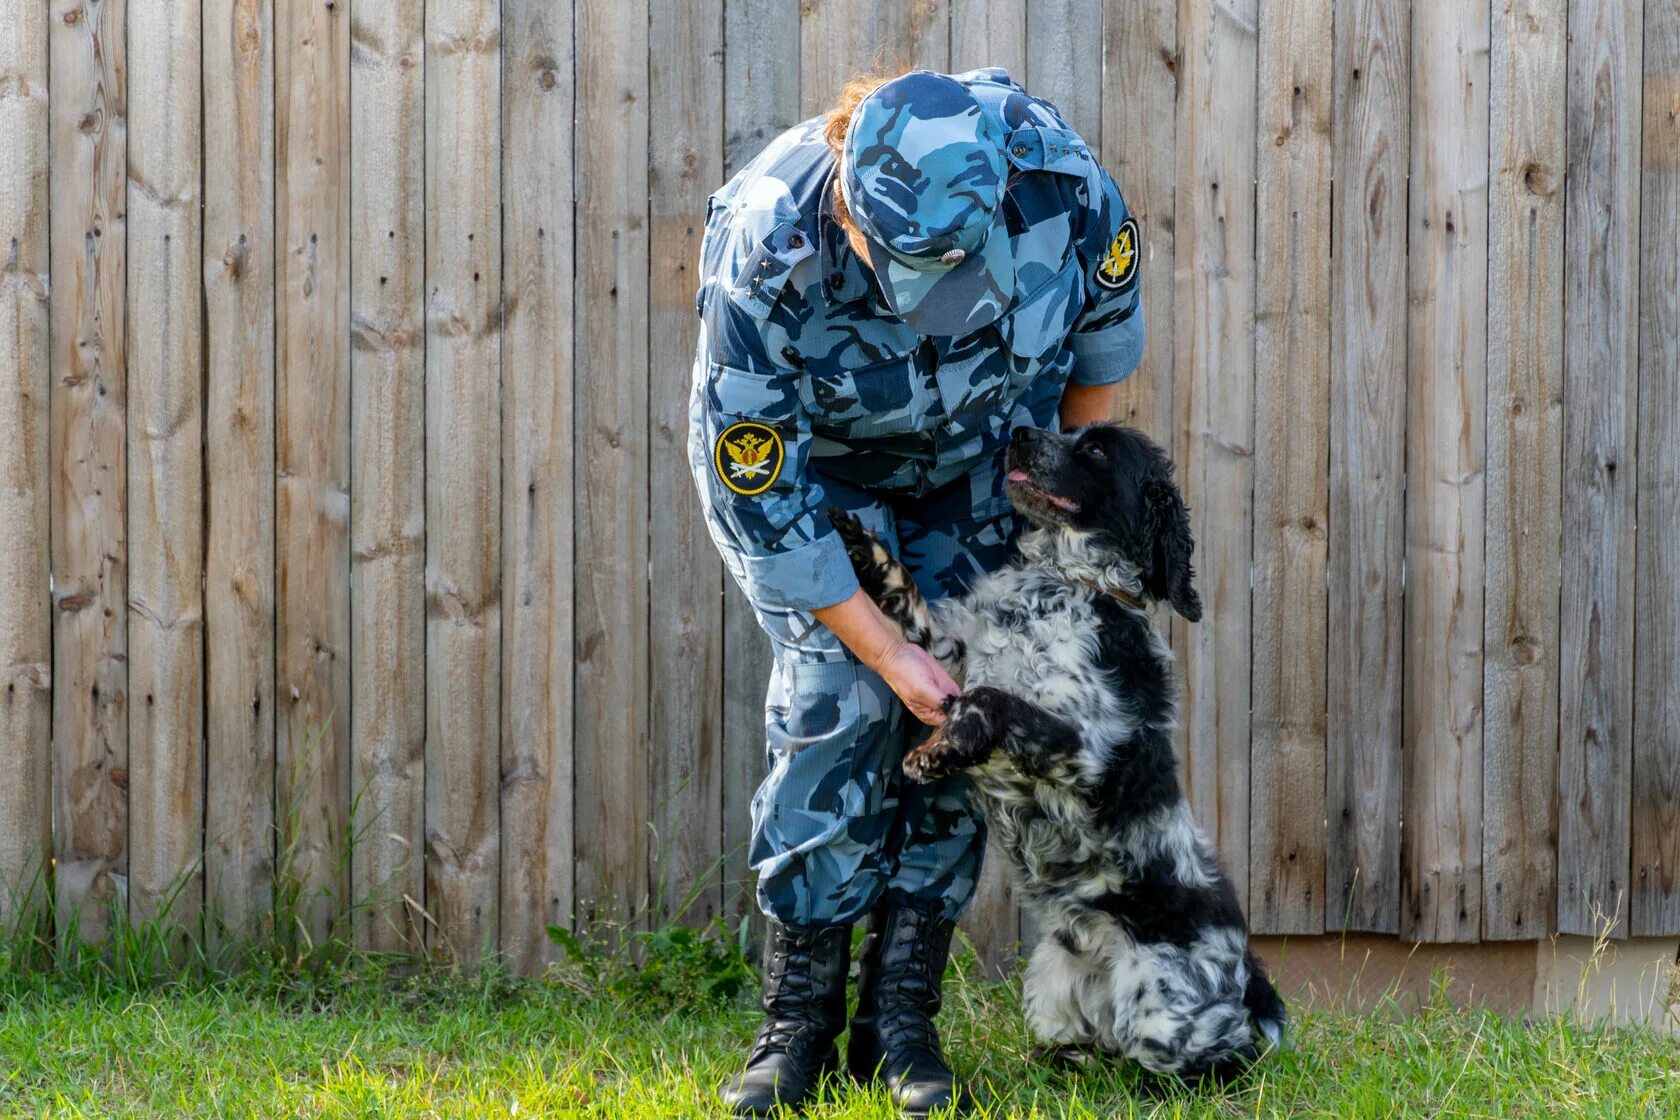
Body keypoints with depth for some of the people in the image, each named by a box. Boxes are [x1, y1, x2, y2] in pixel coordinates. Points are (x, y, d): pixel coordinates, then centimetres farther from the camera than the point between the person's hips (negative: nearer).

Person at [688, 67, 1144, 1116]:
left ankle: (900, 1022, -2)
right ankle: (799, 1018, -6)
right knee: (837, 698, -16)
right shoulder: (768, 260, -40)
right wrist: (884, 650, -24)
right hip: (815, 460, -2)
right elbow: (756, 491, -27)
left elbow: (1108, 315, -8)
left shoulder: (1057, 174, -34)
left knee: (963, 706, -7)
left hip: (981, 457, 2)